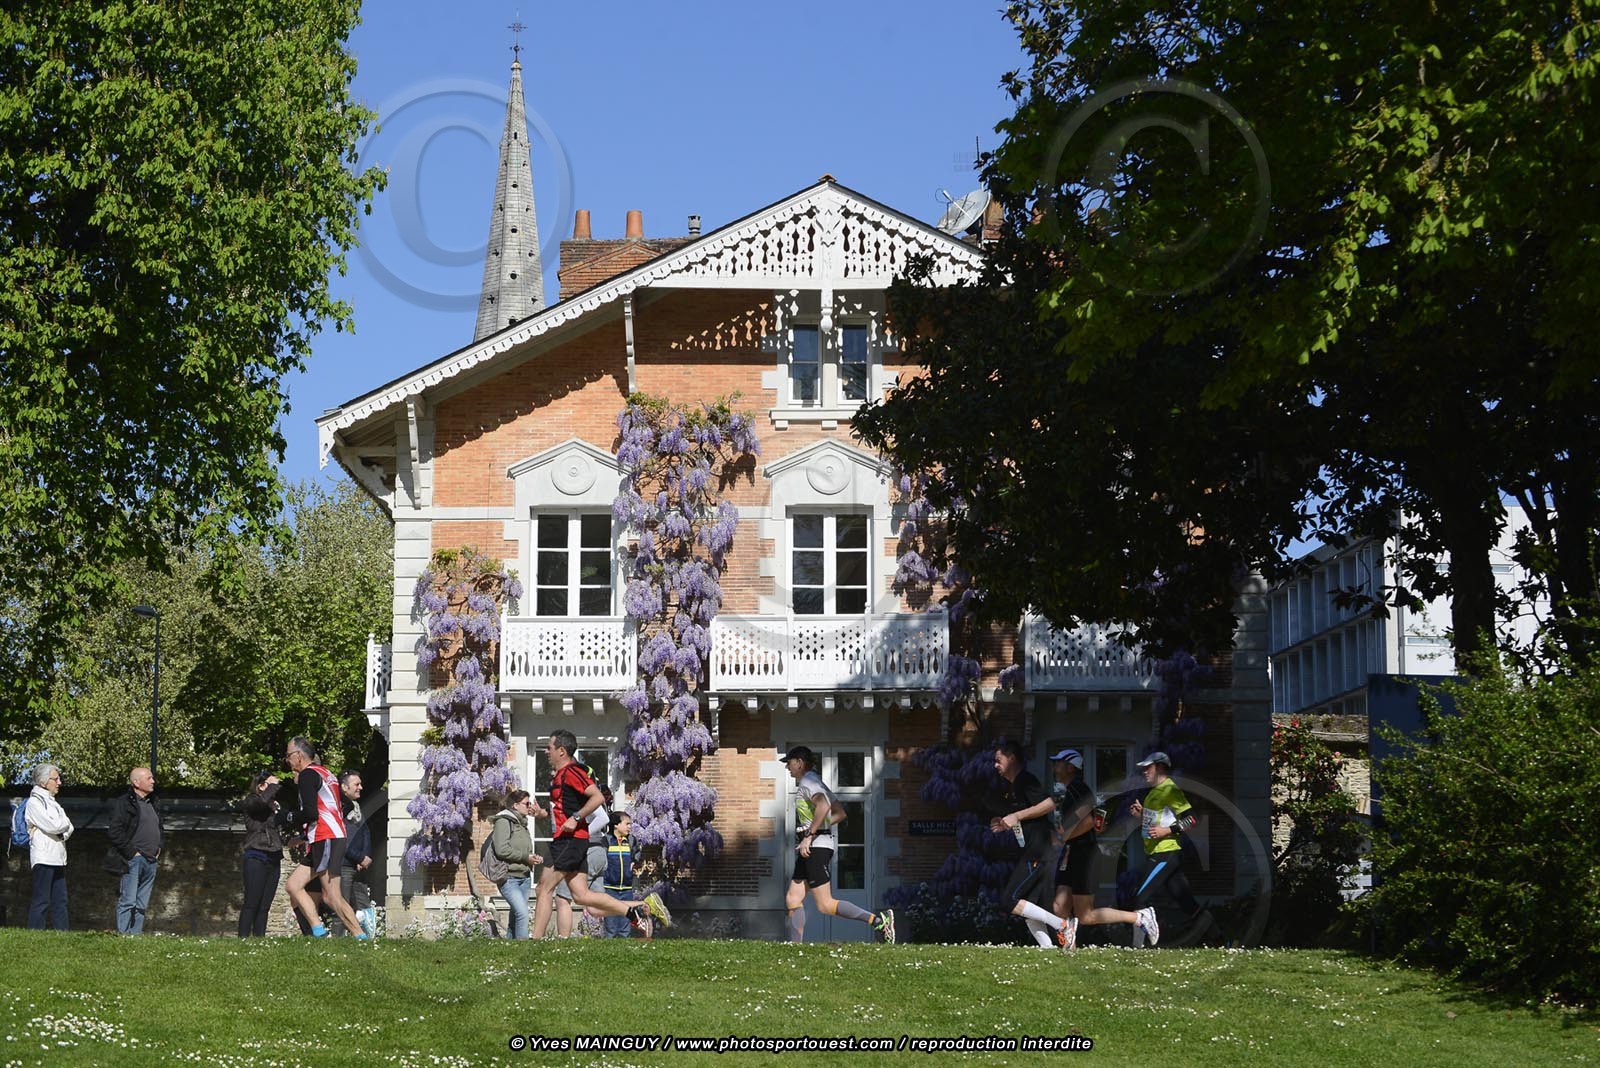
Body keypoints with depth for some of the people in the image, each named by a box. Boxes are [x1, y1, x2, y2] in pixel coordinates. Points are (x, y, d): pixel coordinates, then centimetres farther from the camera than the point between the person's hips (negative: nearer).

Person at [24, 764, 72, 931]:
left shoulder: (52, 802, 21)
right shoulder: (35, 802, -5)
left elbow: (69, 829, 15)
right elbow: (51, 826, -16)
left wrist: (62, 829, -6)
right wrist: (65, 824, 2)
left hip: (58, 858, 8)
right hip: (43, 858, -8)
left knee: (60, 901, 6)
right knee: (41, 900, -10)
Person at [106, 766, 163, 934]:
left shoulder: (151, 804, 19)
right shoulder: (123, 803, -7)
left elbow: (160, 829, 32)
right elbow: (114, 832, -15)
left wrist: (159, 848, 16)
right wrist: (131, 852, -15)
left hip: (151, 862, 8)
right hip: (133, 861, -8)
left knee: (141, 905, 9)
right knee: (128, 902, -11)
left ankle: (136, 934, 12)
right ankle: (123, 935, -12)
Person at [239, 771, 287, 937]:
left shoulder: (275, 805, 18)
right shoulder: (251, 801, -1)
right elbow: (262, 801, -23)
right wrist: (273, 786, -10)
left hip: (274, 859, 6)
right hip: (257, 857, -6)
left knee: (265, 906, 3)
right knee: (252, 903, -10)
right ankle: (243, 939, -11)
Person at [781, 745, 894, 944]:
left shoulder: (807, 781, -9)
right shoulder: (816, 782, 22)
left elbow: (823, 806, -28)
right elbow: (839, 813, 27)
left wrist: (809, 835, -24)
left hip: (815, 846, -11)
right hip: (812, 848, 11)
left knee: (825, 906, -12)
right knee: (793, 900, 7)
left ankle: (878, 920, -14)